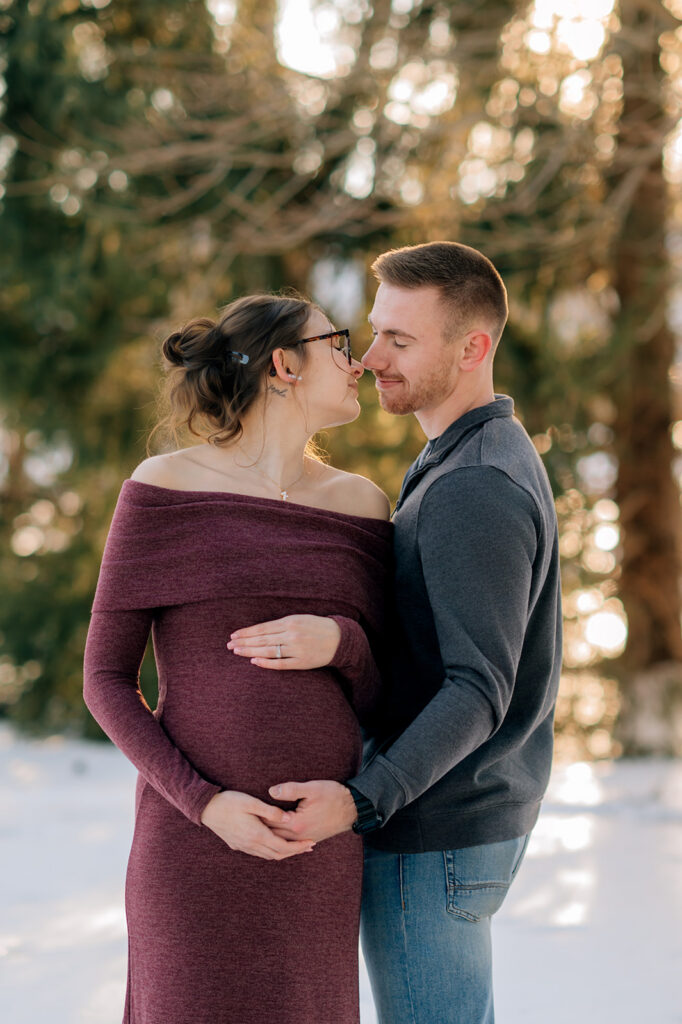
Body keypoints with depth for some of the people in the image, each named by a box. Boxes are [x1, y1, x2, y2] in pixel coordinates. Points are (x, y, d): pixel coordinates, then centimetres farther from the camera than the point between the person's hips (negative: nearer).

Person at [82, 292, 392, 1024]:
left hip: (313, 844, 4)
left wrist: (342, 643, -15)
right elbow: (105, 679, -3)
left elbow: (372, 698, 9)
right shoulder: (164, 486, -5)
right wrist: (206, 804, -16)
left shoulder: (358, 506, 7)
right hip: (196, 837, -4)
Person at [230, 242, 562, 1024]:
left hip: (432, 840, -10)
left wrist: (361, 800, -34)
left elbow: (479, 691, -26)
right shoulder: (494, 458, 12)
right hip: (484, 816, 10)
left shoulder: (474, 490, -22)